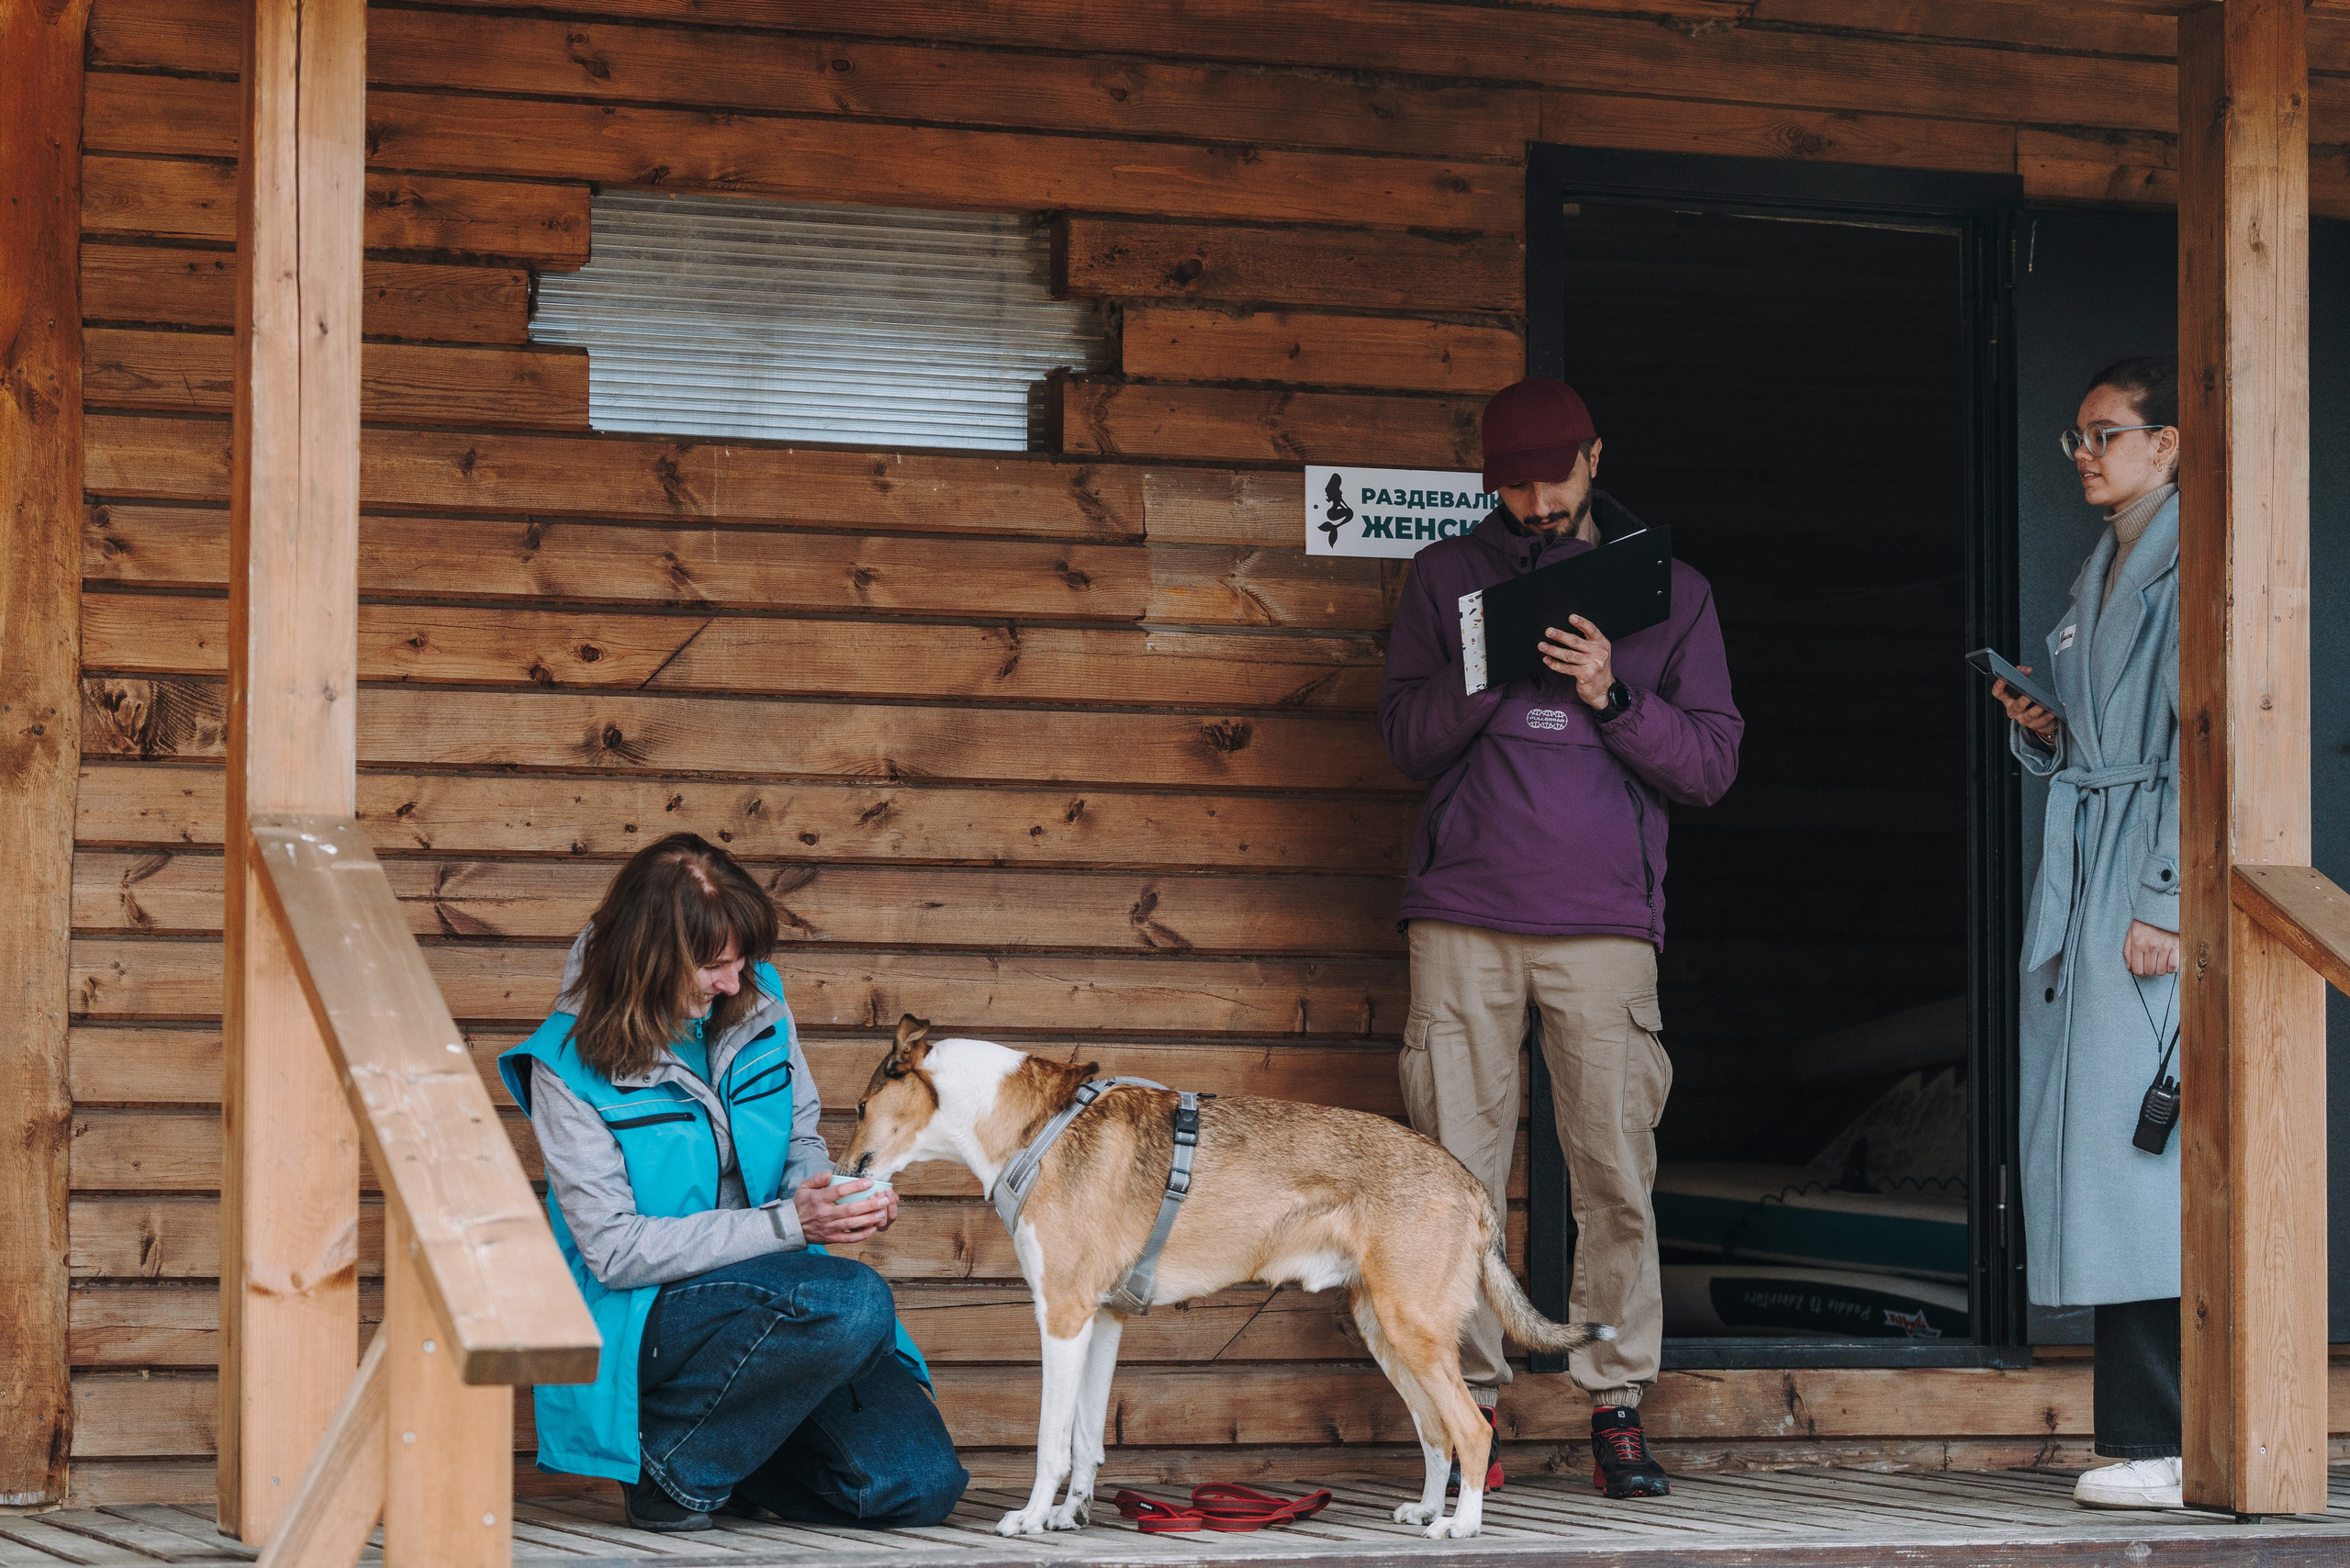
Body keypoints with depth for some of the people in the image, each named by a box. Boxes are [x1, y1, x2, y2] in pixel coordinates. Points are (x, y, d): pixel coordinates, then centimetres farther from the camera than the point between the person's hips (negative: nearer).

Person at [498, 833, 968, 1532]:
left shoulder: (757, 1002, 3)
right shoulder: (568, 1065, -12)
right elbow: (613, 1249, -15)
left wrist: (840, 1196, -10)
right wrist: (789, 1223, -22)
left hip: (772, 1298, 6)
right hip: (646, 1315, -6)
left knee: (922, 1485, -11)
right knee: (854, 1301, -33)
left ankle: (735, 1443, 14)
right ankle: (671, 1468, -14)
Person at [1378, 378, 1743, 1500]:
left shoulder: (1668, 591, 11)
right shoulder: (1448, 578, 13)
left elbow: (1712, 764, 6)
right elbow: (1408, 742, 7)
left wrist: (1615, 697, -10)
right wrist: (1499, 664, -10)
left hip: (1604, 922, 0)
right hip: (1464, 917, 1)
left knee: (1617, 1176, -4)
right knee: (1457, 1175, -2)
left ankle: (1617, 1410, 4)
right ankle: (1467, 1409, 4)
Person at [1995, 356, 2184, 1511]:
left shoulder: (2188, 568, -7)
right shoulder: (2098, 575, 21)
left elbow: (2199, 745, -15)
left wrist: (2165, 901, -19)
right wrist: (2043, 729, 6)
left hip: (2150, 883, -9)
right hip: (2081, 886, 9)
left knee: (2136, 1146, -12)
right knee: (2088, 1146, 4)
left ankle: (2162, 1440, -12)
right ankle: (2147, 1432, 6)